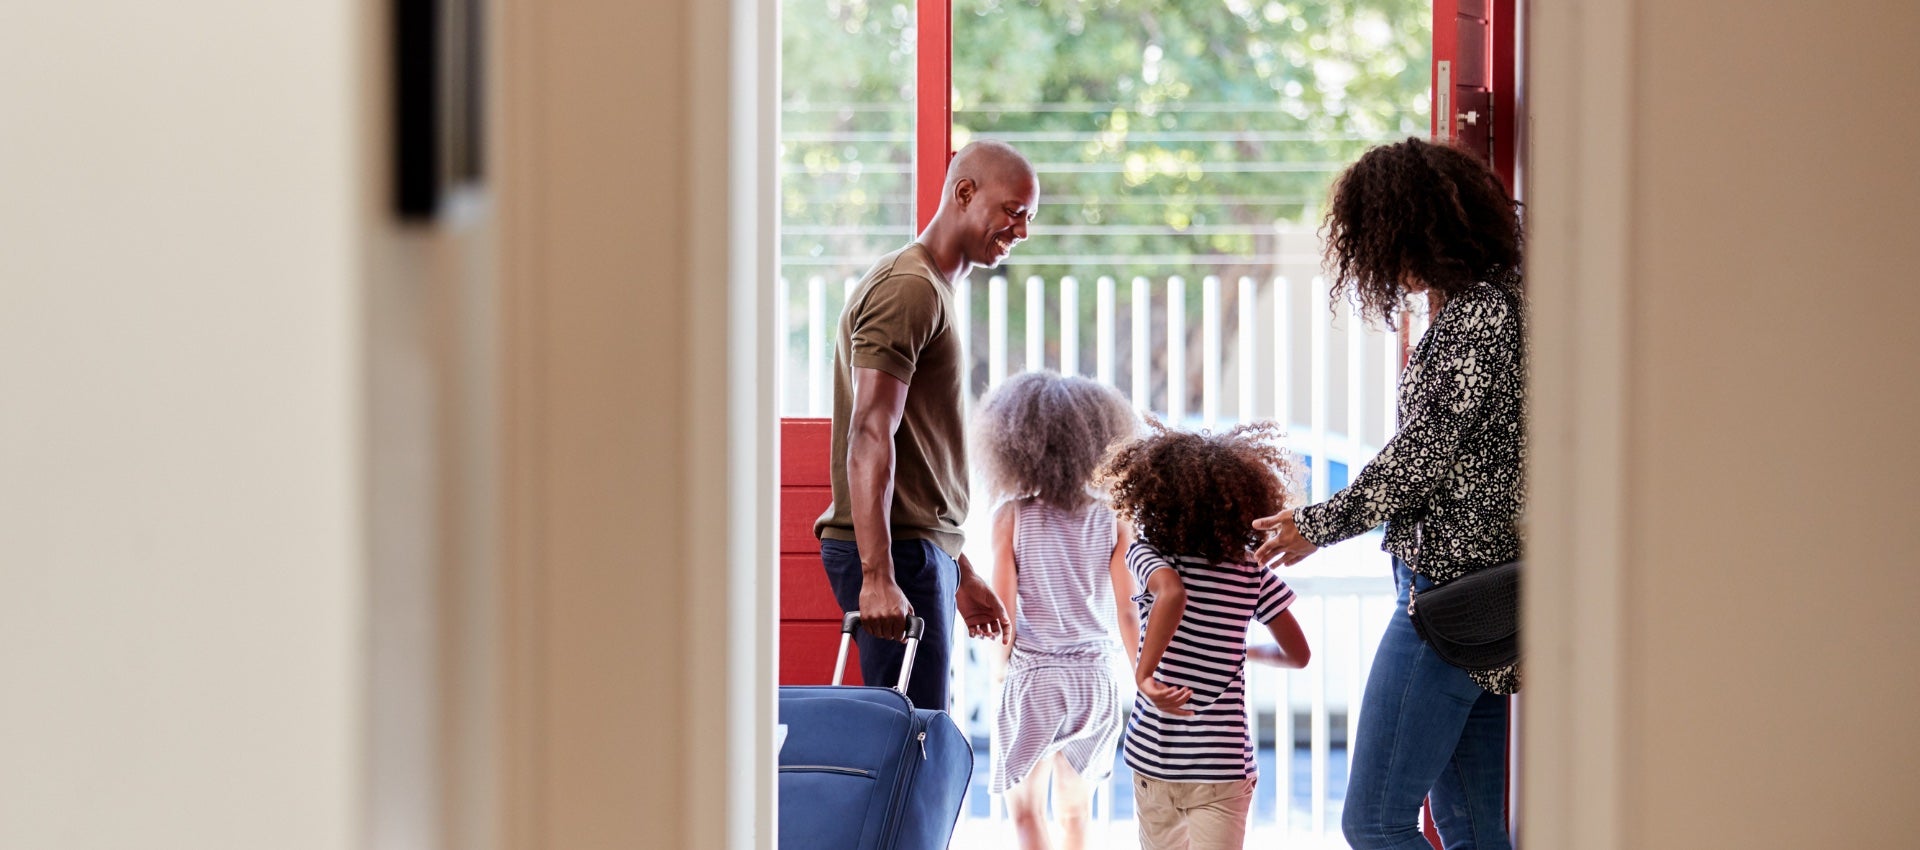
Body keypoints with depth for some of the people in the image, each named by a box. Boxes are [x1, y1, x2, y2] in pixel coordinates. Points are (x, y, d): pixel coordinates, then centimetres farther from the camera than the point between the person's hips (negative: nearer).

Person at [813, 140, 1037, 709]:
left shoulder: (935, 291, 22)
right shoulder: (908, 288, -11)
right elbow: (870, 437, -21)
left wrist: (960, 574, 28)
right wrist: (877, 577, -28)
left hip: (923, 546, 10)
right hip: (895, 553, -10)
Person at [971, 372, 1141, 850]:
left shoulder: (1012, 517, -8)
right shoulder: (1112, 520, -4)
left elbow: (1002, 605, -8)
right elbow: (1126, 611, -3)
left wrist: (1001, 663, 11)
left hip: (1032, 677, -3)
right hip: (1095, 678, 3)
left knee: (1025, 804, 6)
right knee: (1075, 809, 17)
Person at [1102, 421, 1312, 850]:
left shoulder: (1149, 554, -5)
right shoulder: (1252, 570, 3)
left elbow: (1172, 592, -29)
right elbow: (1299, 655, 9)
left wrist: (1144, 674, -27)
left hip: (1154, 754, 0)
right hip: (1223, 763, 0)